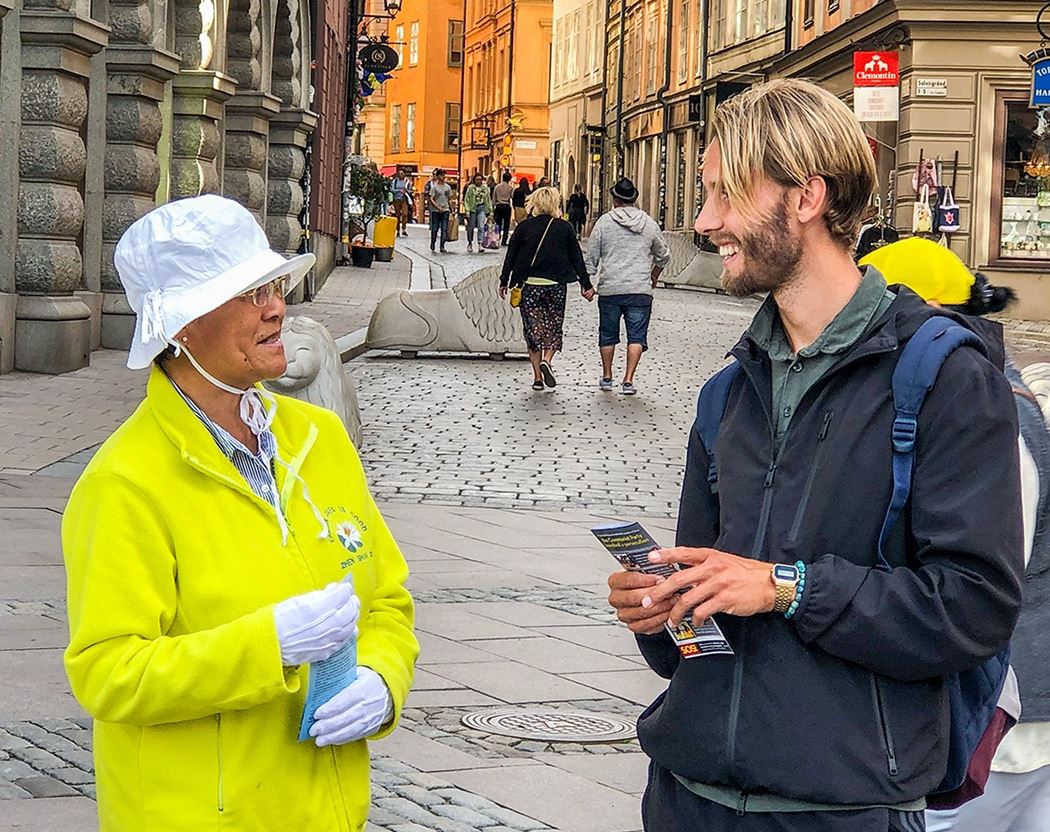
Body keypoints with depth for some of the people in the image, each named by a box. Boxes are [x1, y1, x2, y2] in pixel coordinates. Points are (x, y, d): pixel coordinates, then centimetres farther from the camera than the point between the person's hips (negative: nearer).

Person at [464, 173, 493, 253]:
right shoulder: (471, 188, -2)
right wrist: (467, 210, -11)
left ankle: (480, 244, -17)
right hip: (472, 208, -1)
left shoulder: (485, 188, 8)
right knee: (471, 227, 7)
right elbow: (466, 199, -3)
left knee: (481, 227, -12)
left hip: (482, 208, 1)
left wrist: (490, 211, 11)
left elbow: (488, 200, 15)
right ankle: (470, 243, 25)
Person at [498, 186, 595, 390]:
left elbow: (510, 256, 3)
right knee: (554, 326, 12)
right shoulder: (565, 228, 0)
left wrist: (504, 281, 12)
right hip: (556, 285, 0)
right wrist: (586, 284, 10)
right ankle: (547, 360, -14)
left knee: (533, 328, 7)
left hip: (529, 285, 1)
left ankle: (537, 377, 4)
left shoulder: (523, 227, 1)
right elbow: (577, 258, 4)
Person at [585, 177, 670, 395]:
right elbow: (663, 256, 17)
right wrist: (653, 277, 34)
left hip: (609, 289, 0)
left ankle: (607, 377, 25)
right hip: (640, 289, 0)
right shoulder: (649, 224, 5)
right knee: (636, 336, 1)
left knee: (608, 335, 14)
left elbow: (591, 256, 1)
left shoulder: (604, 222, -1)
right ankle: (628, 380, -8)